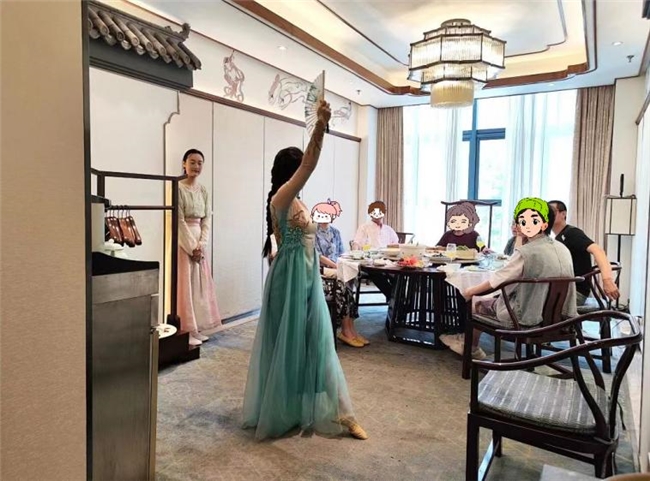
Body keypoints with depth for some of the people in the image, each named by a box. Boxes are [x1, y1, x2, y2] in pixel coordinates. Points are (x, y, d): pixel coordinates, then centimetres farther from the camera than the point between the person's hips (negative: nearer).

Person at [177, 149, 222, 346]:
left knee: (199, 283, 9)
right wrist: (191, 246, -15)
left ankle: (196, 328, 19)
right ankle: (185, 331, 5)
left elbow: (207, 219, 6)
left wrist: (201, 245, -6)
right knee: (185, 283, -3)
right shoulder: (178, 187, -9)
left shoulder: (203, 190, 10)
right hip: (182, 240, -6)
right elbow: (179, 221, -13)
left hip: (199, 241, 6)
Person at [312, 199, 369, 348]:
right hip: (320, 272, -5)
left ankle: (349, 330, -23)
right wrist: (337, 266, -17)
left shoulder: (335, 232, 17)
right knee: (342, 288, -28)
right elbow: (317, 256, -10)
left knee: (345, 289, -25)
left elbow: (342, 253, 17)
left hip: (336, 271, 5)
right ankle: (346, 331, -21)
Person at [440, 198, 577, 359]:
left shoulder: (525, 252, -22)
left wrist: (470, 291, 1)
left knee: (479, 304, 15)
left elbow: (496, 280, -13)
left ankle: (471, 348, 38)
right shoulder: (563, 249, 0)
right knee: (496, 297, 25)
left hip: (529, 316, -7)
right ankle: (467, 340, 38)